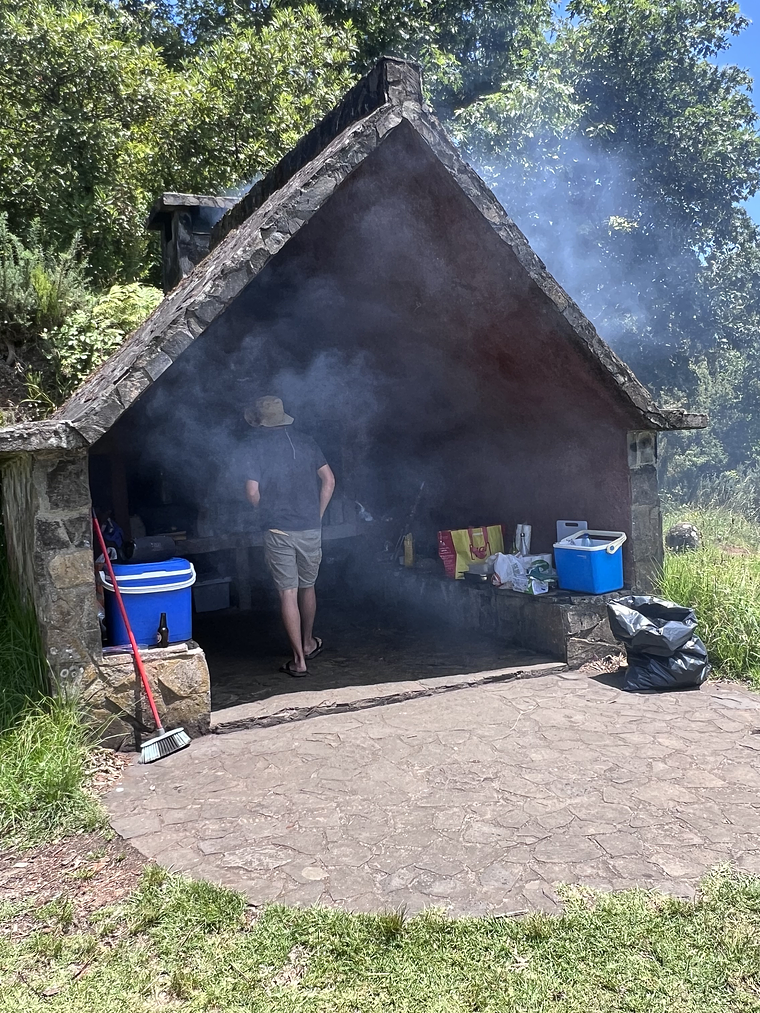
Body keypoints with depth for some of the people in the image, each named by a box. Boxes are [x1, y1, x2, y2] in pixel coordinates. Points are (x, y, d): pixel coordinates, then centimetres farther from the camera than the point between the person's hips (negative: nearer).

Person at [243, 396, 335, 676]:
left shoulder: (257, 447, -4)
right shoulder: (305, 441, 6)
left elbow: (253, 493, -10)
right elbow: (329, 480, 5)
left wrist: (267, 509, 10)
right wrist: (317, 514, 11)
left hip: (278, 530, -3)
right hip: (310, 527, 4)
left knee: (288, 593, 1)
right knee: (307, 587, 20)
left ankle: (299, 660, 2)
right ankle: (308, 643, 37)